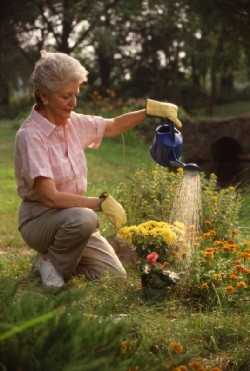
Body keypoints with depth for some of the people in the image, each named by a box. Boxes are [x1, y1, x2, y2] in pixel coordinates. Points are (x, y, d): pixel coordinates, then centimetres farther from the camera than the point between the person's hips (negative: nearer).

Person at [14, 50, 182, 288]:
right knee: (83, 218, -38)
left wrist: (151, 110, 4)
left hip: (73, 219, 7)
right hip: (40, 219, -7)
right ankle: (51, 264, -9)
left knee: (117, 277, -3)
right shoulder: (30, 135, -21)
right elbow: (50, 196, -26)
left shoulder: (73, 122, -1)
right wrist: (102, 202, -24)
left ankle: (60, 255, 18)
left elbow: (113, 126, 17)